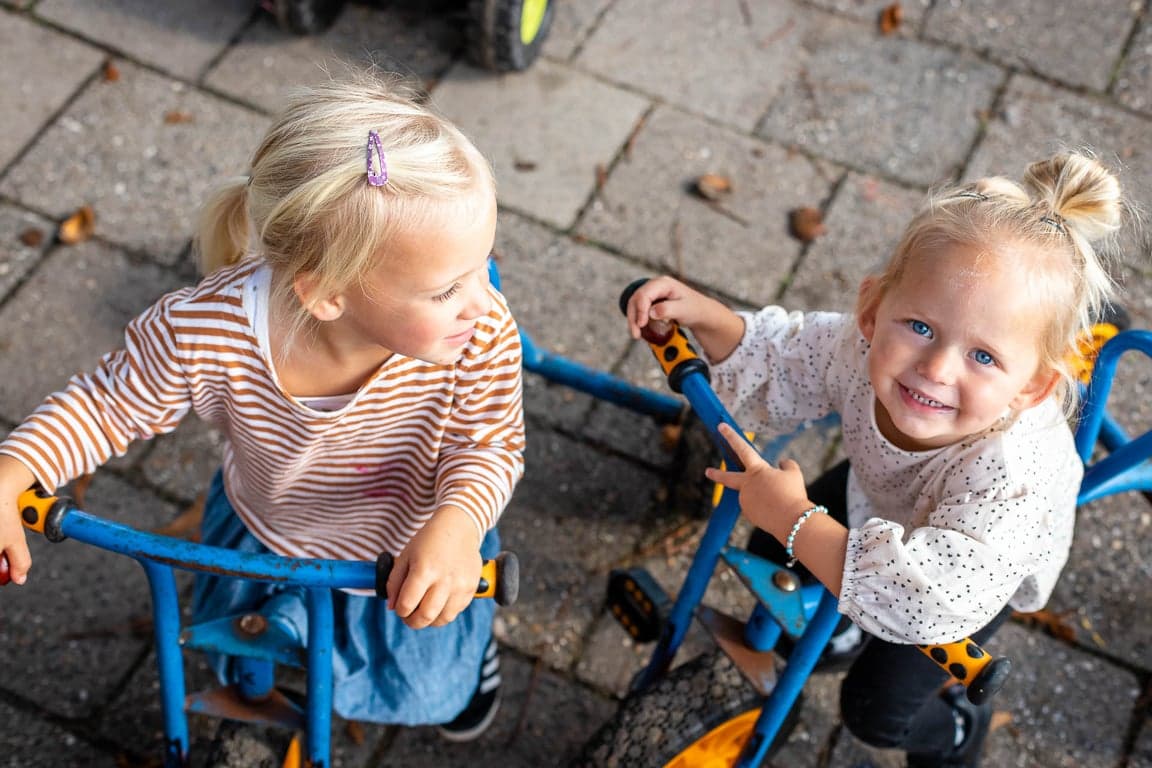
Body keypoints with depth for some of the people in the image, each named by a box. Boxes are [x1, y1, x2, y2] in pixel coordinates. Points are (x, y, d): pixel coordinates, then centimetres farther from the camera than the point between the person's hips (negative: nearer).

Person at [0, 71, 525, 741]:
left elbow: (493, 443, -23)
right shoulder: (203, 332, -40)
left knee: (430, 687, 29)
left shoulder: (481, 335, -41)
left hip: (417, 552, 0)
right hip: (262, 544, 1)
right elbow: (110, 406, -20)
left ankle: (469, 651, 66)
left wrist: (457, 525, -43)